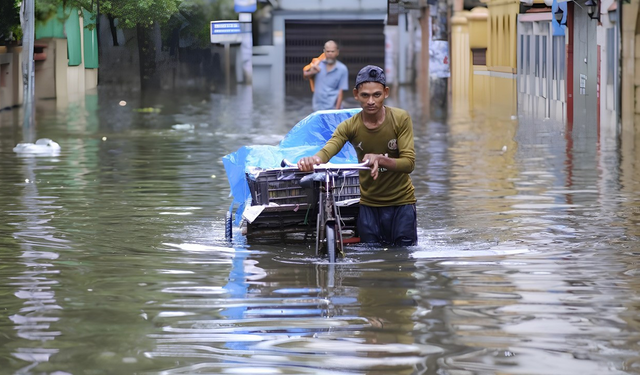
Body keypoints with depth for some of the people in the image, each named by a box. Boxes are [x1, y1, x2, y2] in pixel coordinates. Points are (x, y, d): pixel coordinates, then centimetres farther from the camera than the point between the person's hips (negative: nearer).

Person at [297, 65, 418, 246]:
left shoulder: (400, 119, -11)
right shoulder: (350, 126, -8)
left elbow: (409, 163, -17)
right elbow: (328, 150, -26)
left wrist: (380, 160, -37)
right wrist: (314, 159, -51)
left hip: (401, 202, -2)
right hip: (369, 204, 2)